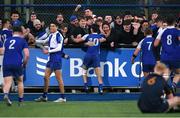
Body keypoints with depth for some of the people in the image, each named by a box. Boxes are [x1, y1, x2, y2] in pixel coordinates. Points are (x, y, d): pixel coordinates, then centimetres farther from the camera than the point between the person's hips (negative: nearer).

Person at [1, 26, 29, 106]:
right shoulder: (22, 40, 8)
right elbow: (27, 55, 0)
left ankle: (6, 94, -34)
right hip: (17, 64, -2)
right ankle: (20, 101, 21)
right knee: (20, 81, 18)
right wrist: (24, 64, 15)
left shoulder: (7, 40, 19)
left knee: (7, 82, -3)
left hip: (6, 63, 2)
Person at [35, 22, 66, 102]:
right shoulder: (51, 35, 13)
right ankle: (44, 96, 14)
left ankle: (63, 97, -1)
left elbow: (59, 48, -17)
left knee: (58, 78, -6)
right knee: (46, 76, 8)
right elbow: (44, 41, 29)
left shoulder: (58, 36, -11)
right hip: (51, 58, 9)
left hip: (56, 58, -9)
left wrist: (48, 51, -17)